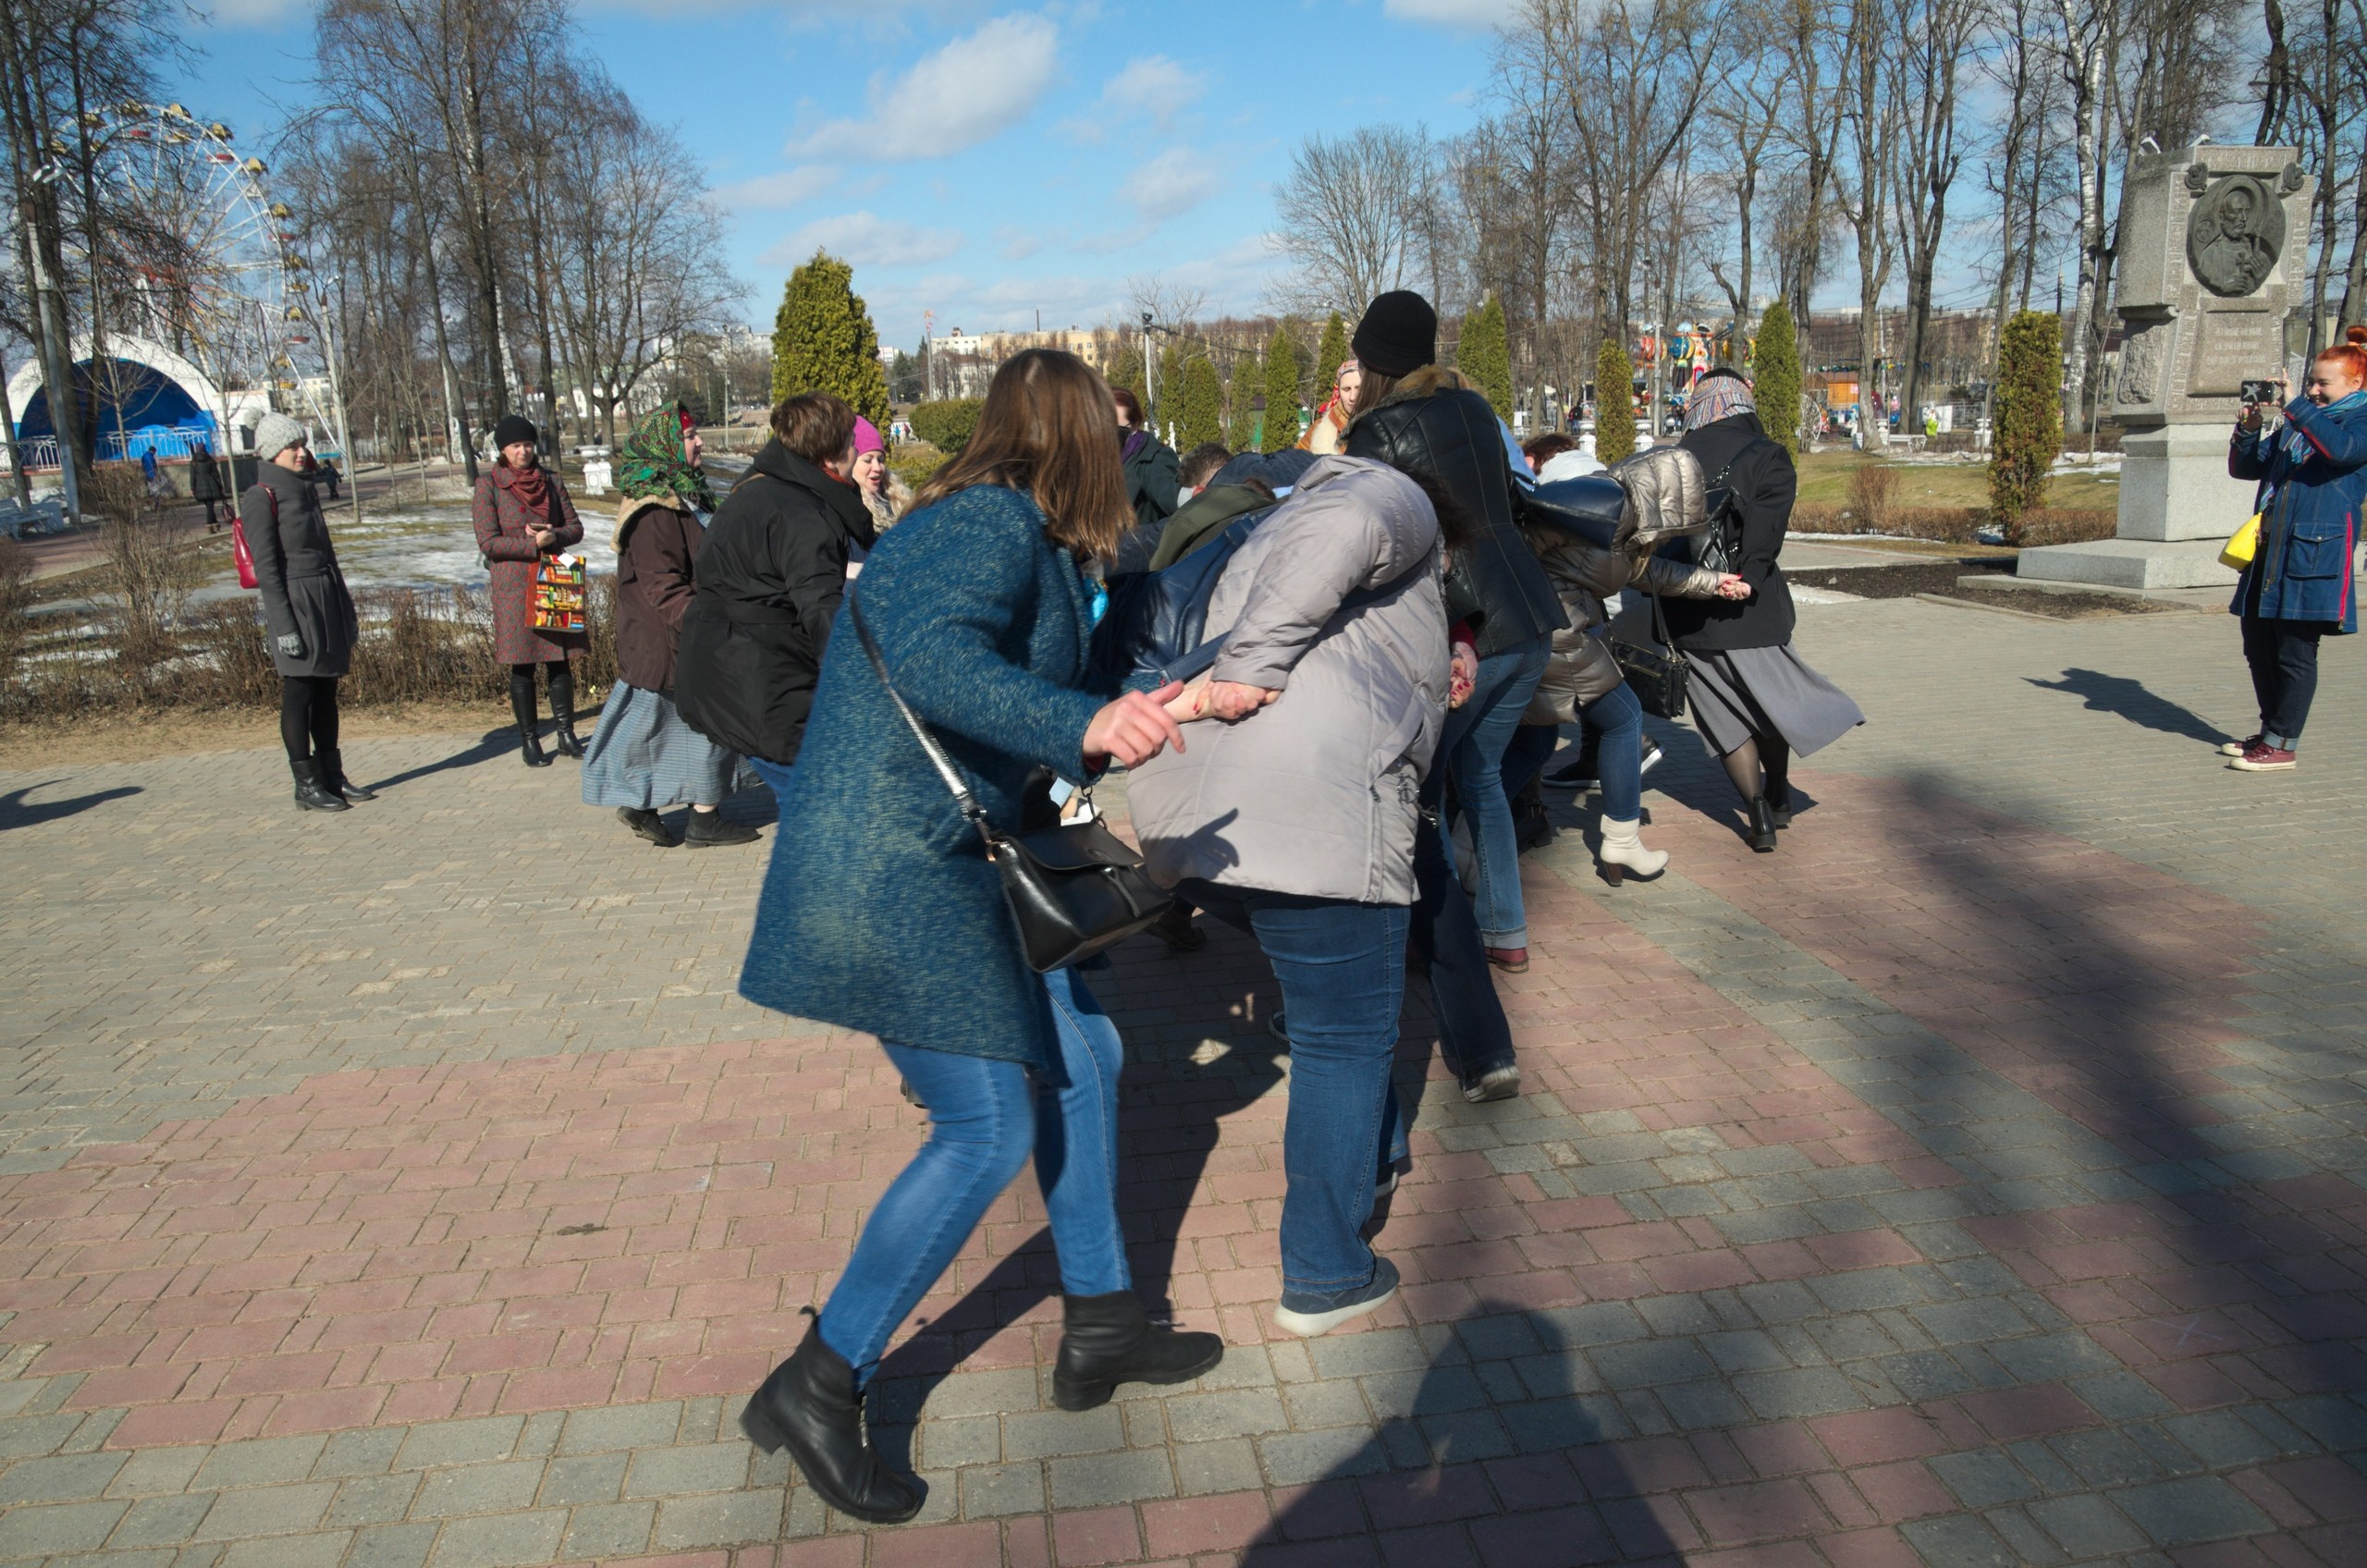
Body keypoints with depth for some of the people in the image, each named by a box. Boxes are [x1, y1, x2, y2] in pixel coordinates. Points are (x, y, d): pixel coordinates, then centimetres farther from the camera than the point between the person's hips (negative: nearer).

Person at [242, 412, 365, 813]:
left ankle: (333, 776, 18)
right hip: (296, 603, -8)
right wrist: (283, 626, -17)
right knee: (298, 696, -1)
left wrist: (347, 611, 19)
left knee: (326, 693, 11)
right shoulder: (261, 498, -9)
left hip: (327, 600, 8)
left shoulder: (305, 491, 15)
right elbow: (266, 568, -12)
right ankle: (306, 785, 6)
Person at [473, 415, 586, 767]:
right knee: (522, 665, 2)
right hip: (514, 586, -3)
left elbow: (575, 527, 9)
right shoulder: (489, 485, -2)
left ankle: (565, 733, 13)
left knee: (560, 658, 4)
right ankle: (529, 740, 10)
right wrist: (532, 544, -18)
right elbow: (487, 541, -8)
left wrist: (553, 536, -12)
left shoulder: (550, 481, 9)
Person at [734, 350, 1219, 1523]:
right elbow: (935, 657, -32)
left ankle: (1100, 1326, 28)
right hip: (894, 874, -10)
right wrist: (1082, 723, -44)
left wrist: (1124, 722, 28)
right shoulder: (991, 522, -14)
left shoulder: (1016, 535, 15)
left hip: (948, 864, 10)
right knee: (990, 1132, -7)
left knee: (1082, 1058, 14)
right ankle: (817, 1390, 8)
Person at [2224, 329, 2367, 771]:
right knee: (2258, 646, 11)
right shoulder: (2295, 424, 19)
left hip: (2315, 551, -7)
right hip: (2269, 549, 7)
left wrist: (2294, 405, -21)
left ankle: (2283, 744, 1)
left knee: (2295, 652, -5)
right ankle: (2270, 730, 25)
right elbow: (2243, 468, 18)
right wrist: (2248, 430, 1)